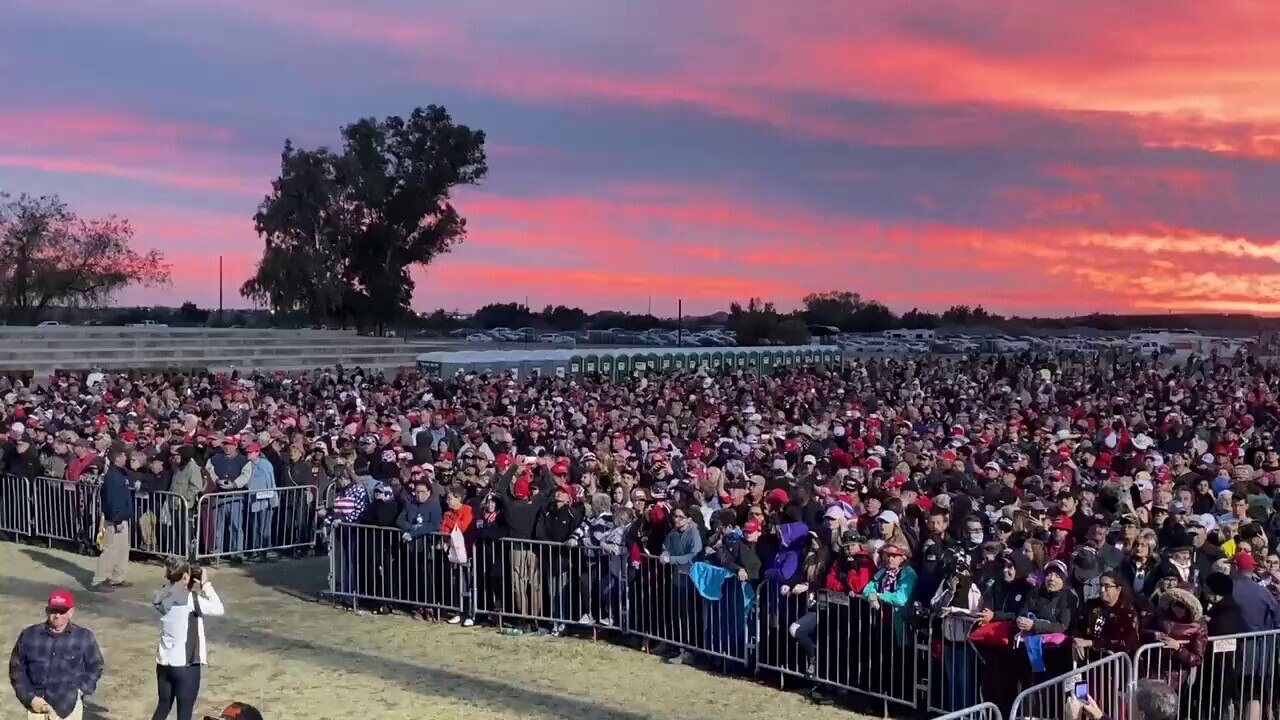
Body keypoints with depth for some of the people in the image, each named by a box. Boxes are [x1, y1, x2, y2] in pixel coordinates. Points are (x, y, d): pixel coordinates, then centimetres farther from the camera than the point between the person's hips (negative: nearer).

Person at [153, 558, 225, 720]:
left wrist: (191, 589, 6)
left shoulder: (162, 597, 1)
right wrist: (207, 585, -8)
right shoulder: (189, 599, -19)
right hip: (185, 665, -7)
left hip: (164, 662, 7)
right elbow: (219, 610, -14)